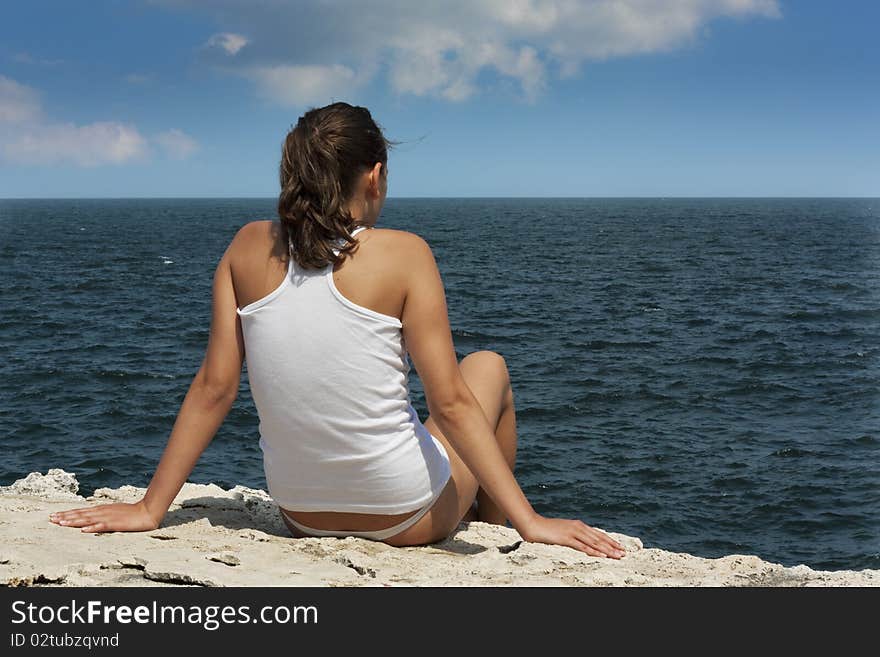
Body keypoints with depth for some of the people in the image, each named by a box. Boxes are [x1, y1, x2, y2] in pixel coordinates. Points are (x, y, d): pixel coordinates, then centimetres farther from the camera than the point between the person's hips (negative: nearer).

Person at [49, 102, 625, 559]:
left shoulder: (250, 248, -4)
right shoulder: (402, 253, -15)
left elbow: (214, 387, -4)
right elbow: (450, 405, -17)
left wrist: (151, 509, 3)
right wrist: (529, 522, -13)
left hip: (302, 518, 4)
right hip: (406, 520, -4)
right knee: (489, 367, 24)